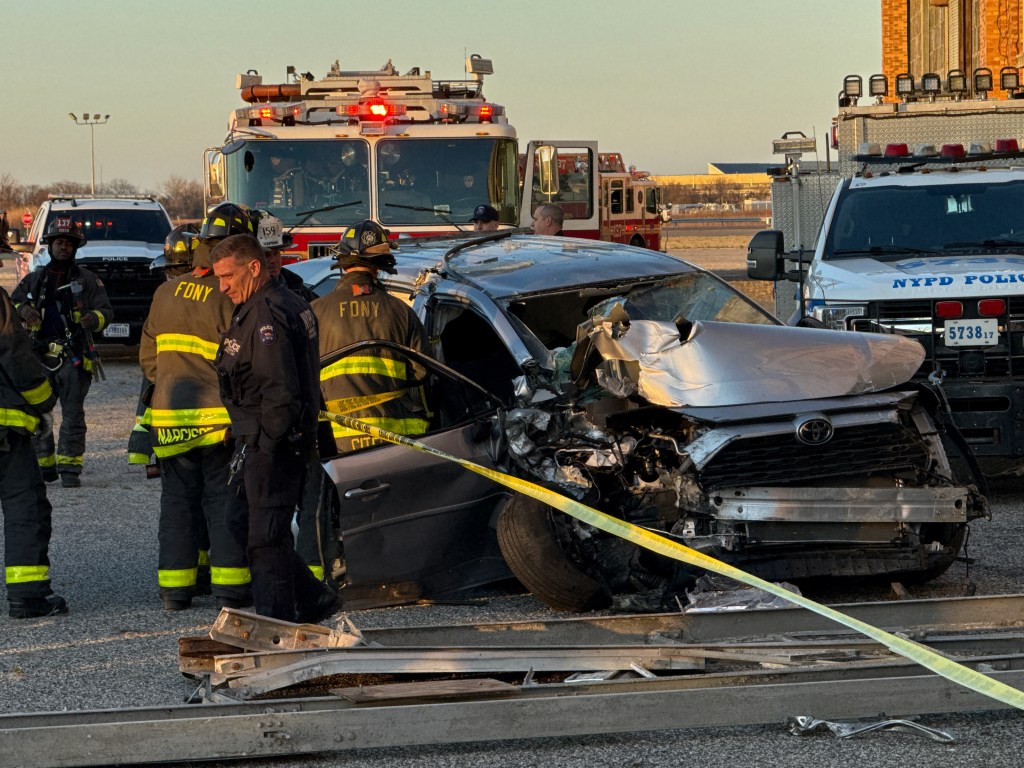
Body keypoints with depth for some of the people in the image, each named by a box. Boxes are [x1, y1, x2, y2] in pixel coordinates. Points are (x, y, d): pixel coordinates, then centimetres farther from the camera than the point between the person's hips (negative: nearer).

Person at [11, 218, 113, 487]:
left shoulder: (87, 280, 8)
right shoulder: (34, 279, 16)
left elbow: (106, 311, 5)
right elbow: (11, 303, 16)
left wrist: (94, 318, -18)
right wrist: (22, 310, -7)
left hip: (74, 358, -2)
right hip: (39, 355, 2)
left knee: (73, 414, -4)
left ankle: (69, 468, -1)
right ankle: (43, 467, 15)